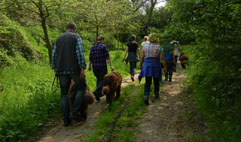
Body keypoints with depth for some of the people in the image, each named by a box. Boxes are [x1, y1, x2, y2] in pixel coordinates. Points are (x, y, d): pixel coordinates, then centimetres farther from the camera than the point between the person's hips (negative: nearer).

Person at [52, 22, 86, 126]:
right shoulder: (76, 37, 0)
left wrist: (55, 70, 15)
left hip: (61, 70, 5)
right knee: (82, 88, 12)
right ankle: (74, 112, 1)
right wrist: (82, 69, -13)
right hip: (74, 69, -4)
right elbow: (80, 53, -12)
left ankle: (66, 119, 10)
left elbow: (54, 55, 9)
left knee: (64, 93, 10)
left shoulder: (59, 39, 14)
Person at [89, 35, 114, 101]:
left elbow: (90, 58, 9)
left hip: (95, 66, 6)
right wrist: (111, 66, -15)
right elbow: (107, 57, -14)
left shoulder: (93, 47, 7)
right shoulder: (103, 47, -8)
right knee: (102, 80, 0)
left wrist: (89, 66, 17)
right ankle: (96, 92, -19)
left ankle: (99, 93, 24)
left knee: (98, 79, 19)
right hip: (102, 66, -6)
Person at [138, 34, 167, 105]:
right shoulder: (158, 47, -6)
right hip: (156, 65, -1)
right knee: (156, 81, 19)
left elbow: (142, 57, 3)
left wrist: (141, 65, 15)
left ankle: (146, 96, -16)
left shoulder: (145, 46, 0)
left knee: (148, 82, 2)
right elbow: (162, 58, -9)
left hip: (147, 65, 1)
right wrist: (165, 67, -2)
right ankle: (156, 94, 34)